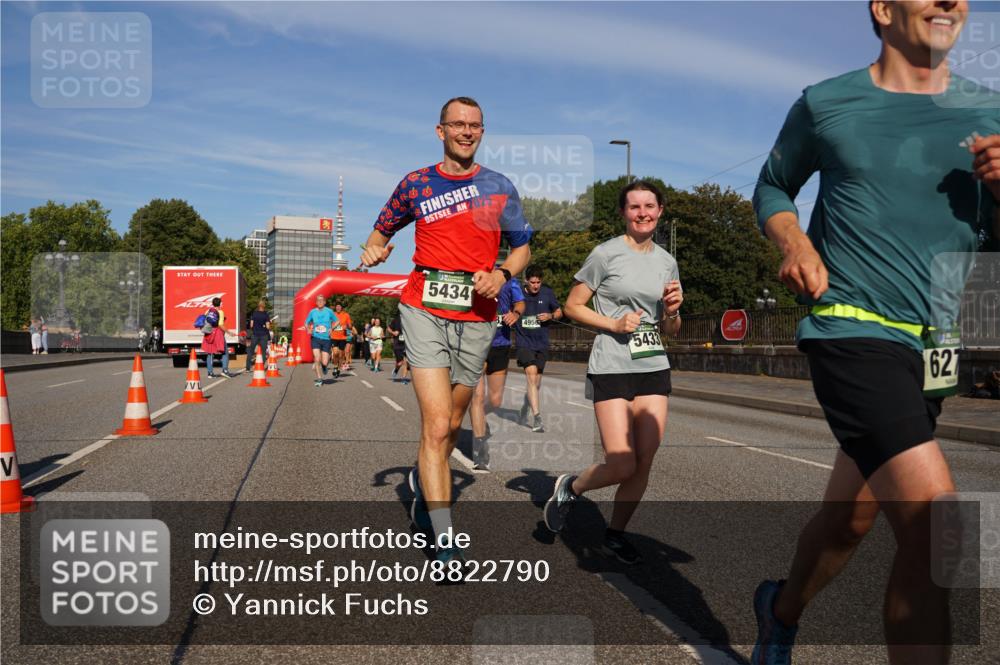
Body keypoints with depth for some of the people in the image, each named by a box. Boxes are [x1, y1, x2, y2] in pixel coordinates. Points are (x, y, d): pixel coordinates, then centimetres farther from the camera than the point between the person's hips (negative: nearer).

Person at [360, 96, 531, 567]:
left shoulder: (500, 188, 8)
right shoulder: (416, 184, 6)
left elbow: (522, 247, 14)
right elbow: (383, 228, 19)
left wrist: (502, 273, -7)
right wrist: (374, 247, -4)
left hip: (476, 318, 3)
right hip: (425, 312, -2)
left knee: (451, 426, 14)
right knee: (436, 426, -14)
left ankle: (422, 488, 44)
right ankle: (445, 544, -10)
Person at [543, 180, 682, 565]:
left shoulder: (667, 261, 12)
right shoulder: (606, 254, -3)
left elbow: (669, 331, 17)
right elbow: (573, 307, 0)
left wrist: (672, 312, -5)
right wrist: (614, 324, -13)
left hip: (654, 369, 5)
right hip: (611, 370, -5)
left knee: (644, 462, 1)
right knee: (622, 465, -11)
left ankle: (615, 534, 21)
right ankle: (569, 487, 20)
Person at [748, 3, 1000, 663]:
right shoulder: (825, 104, 2)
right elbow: (772, 189, 15)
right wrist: (796, 246, -5)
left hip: (935, 349, 5)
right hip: (854, 332, -5)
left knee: (851, 517, 15)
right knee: (933, 521, -21)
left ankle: (782, 612, 43)